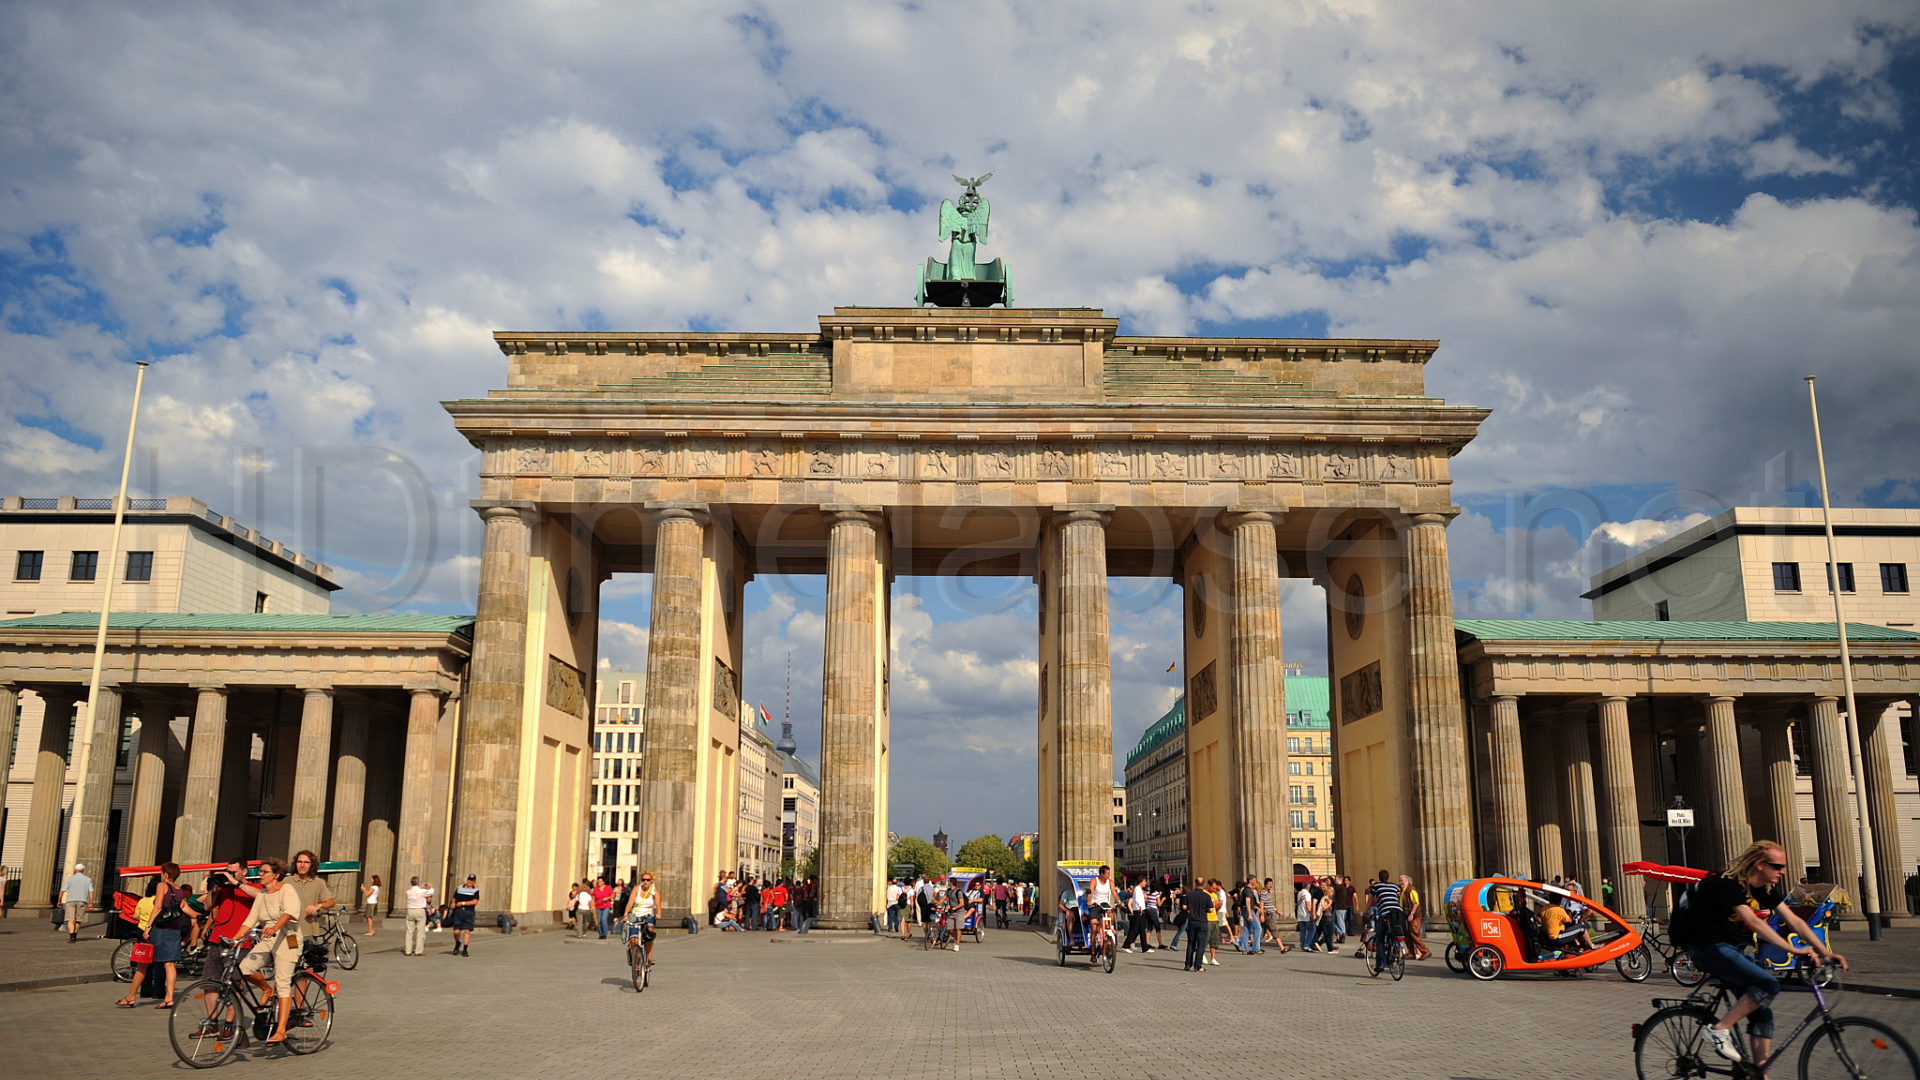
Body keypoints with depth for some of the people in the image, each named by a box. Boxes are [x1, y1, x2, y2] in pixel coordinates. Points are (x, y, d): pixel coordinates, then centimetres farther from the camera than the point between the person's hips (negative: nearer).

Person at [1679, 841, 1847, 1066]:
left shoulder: (1766, 890, 5)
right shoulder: (1728, 884, -22)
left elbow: (1794, 921, 2)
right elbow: (1753, 922, -32)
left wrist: (1825, 952, -7)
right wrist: (1793, 949, -36)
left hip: (1730, 949, 9)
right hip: (1707, 947, -9)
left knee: (1763, 1012, 3)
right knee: (1769, 984, -23)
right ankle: (1719, 1030, -14)